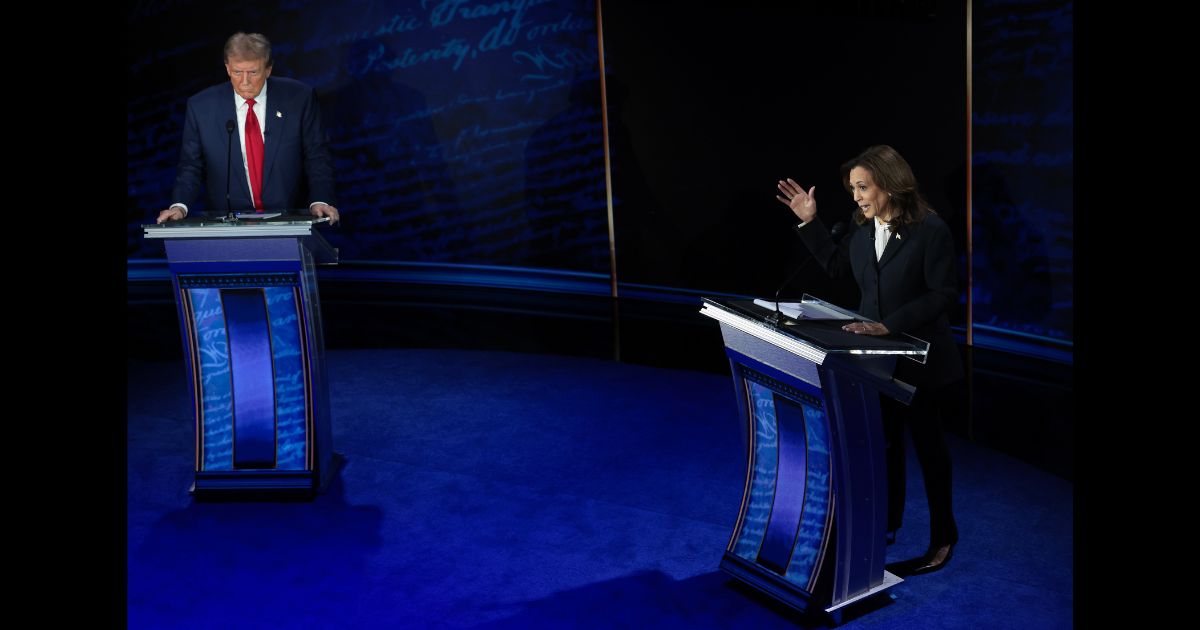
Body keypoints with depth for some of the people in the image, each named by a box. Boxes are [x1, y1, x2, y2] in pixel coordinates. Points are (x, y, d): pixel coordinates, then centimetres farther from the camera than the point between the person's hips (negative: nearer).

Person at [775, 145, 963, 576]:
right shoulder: (864, 229, 0)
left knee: (927, 443, 8)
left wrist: (889, 325, -27)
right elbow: (836, 265, 15)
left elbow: (942, 295, -21)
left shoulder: (931, 230, -19)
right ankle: (887, 525, 33)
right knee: (884, 442, 17)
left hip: (917, 358, -6)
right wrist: (808, 221, 7)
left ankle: (943, 537, 24)